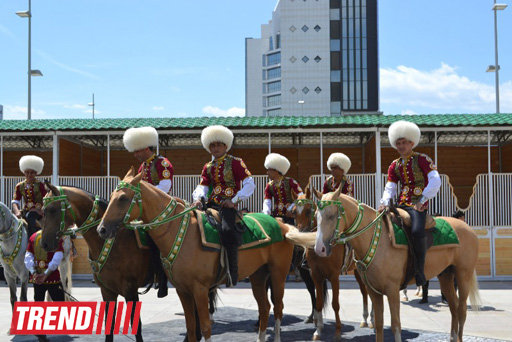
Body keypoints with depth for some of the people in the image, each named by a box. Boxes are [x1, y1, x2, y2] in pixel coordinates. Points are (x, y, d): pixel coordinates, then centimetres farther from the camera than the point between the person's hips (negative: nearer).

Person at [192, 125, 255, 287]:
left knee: (227, 231, -30)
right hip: (211, 204, 6)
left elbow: (249, 184, -4)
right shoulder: (208, 167, 20)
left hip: (228, 205, -6)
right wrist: (198, 198, -13)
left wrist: (234, 201, -14)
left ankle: (232, 274, -20)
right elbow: (202, 186, 10)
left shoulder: (235, 162, 3)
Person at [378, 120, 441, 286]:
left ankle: (419, 271, -20)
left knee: (417, 231, -31)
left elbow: (435, 181, -12)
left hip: (419, 205, -6)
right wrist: (384, 202, -12)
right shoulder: (395, 165, 15)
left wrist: (422, 200, -21)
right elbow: (389, 188, 9)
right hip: (402, 204, 6)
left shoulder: (422, 159, -1)